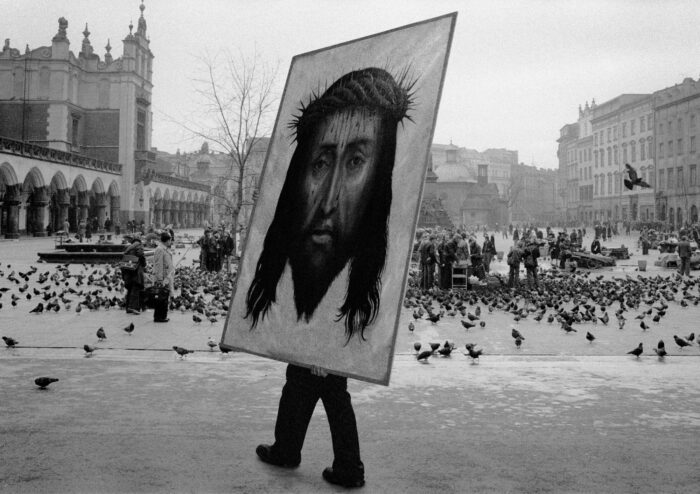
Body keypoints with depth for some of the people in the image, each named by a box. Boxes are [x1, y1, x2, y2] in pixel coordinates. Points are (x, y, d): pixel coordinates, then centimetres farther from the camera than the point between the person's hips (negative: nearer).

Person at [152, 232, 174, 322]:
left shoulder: (165, 249, 16)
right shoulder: (160, 250, -15)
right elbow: (158, 266, -19)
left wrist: (171, 279, 23)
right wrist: (160, 280, -21)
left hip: (167, 279, 10)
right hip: (163, 280, -10)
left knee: (164, 298, 13)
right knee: (162, 299, -6)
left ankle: (162, 316, 19)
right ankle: (158, 317, -1)